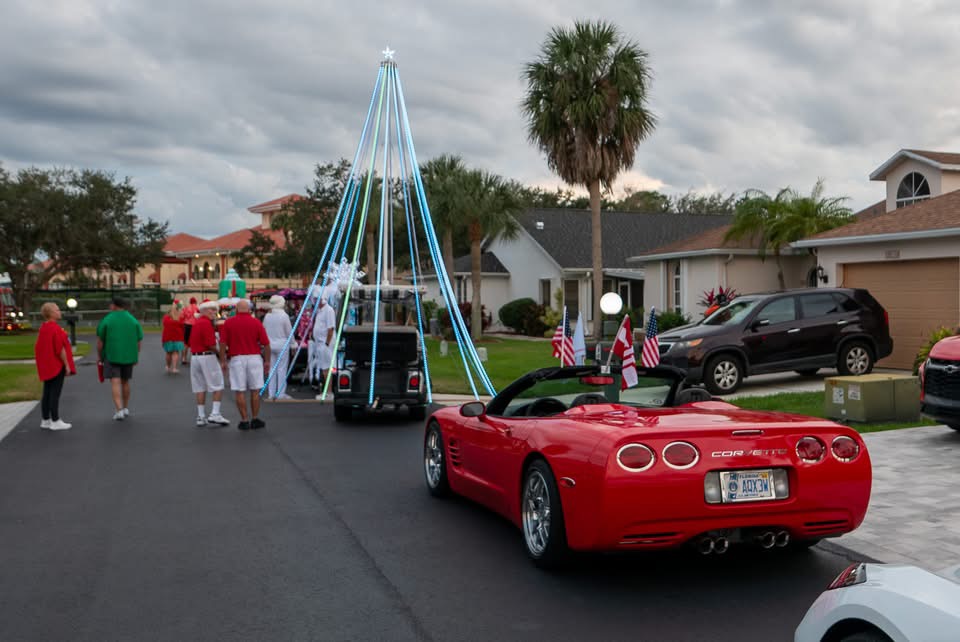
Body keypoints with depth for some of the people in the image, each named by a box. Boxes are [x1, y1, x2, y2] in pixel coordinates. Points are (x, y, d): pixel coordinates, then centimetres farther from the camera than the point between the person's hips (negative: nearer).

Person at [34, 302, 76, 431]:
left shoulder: (43, 328, 11)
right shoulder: (55, 328, -18)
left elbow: (39, 348, 17)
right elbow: (60, 349, -20)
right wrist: (67, 365, -15)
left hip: (46, 366, 9)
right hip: (57, 366, -9)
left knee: (47, 393, 13)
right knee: (55, 393, -5)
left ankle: (45, 420, 19)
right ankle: (55, 421, -2)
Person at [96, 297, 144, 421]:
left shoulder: (106, 320, -5)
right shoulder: (133, 320, 3)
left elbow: (100, 340, -4)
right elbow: (139, 341, 4)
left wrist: (99, 355, 7)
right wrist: (136, 357, 13)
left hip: (111, 355, -3)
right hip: (128, 356, 3)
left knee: (115, 382, -5)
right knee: (125, 381, 16)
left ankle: (119, 410, -16)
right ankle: (126, 408, 23)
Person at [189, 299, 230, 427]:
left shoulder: (196, 322, 15)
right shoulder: (206, 323, -14)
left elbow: (191, 342, 19)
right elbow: (211, 344, -20)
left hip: (195, 357, 9)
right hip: (207, 357, -9)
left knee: (200, 388, 10)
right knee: (218, 386, -2)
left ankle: (201, 417, 12)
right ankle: (215, 414, -7)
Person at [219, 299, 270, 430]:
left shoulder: (229, 322, -1)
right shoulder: (256, 323, 0)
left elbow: (222, 343, -4)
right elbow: (266, 344, 0)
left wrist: (223, 361, 4)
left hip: (237, 359, -1)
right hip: (254, 358, 1)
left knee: (240, 391, 4)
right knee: (255, 390, 9)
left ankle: (244, 421, 6)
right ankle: (255, 420, 13)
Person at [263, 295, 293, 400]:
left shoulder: (267, 316, 5)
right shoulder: (284, 316, -10)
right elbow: (289, 332, -6)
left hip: (270, 345, 5)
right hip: (282, 345, -5)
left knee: (271, 368, 9)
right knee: (282, 369, 0)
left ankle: (271, 393, 12)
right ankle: (280, 393, 0)